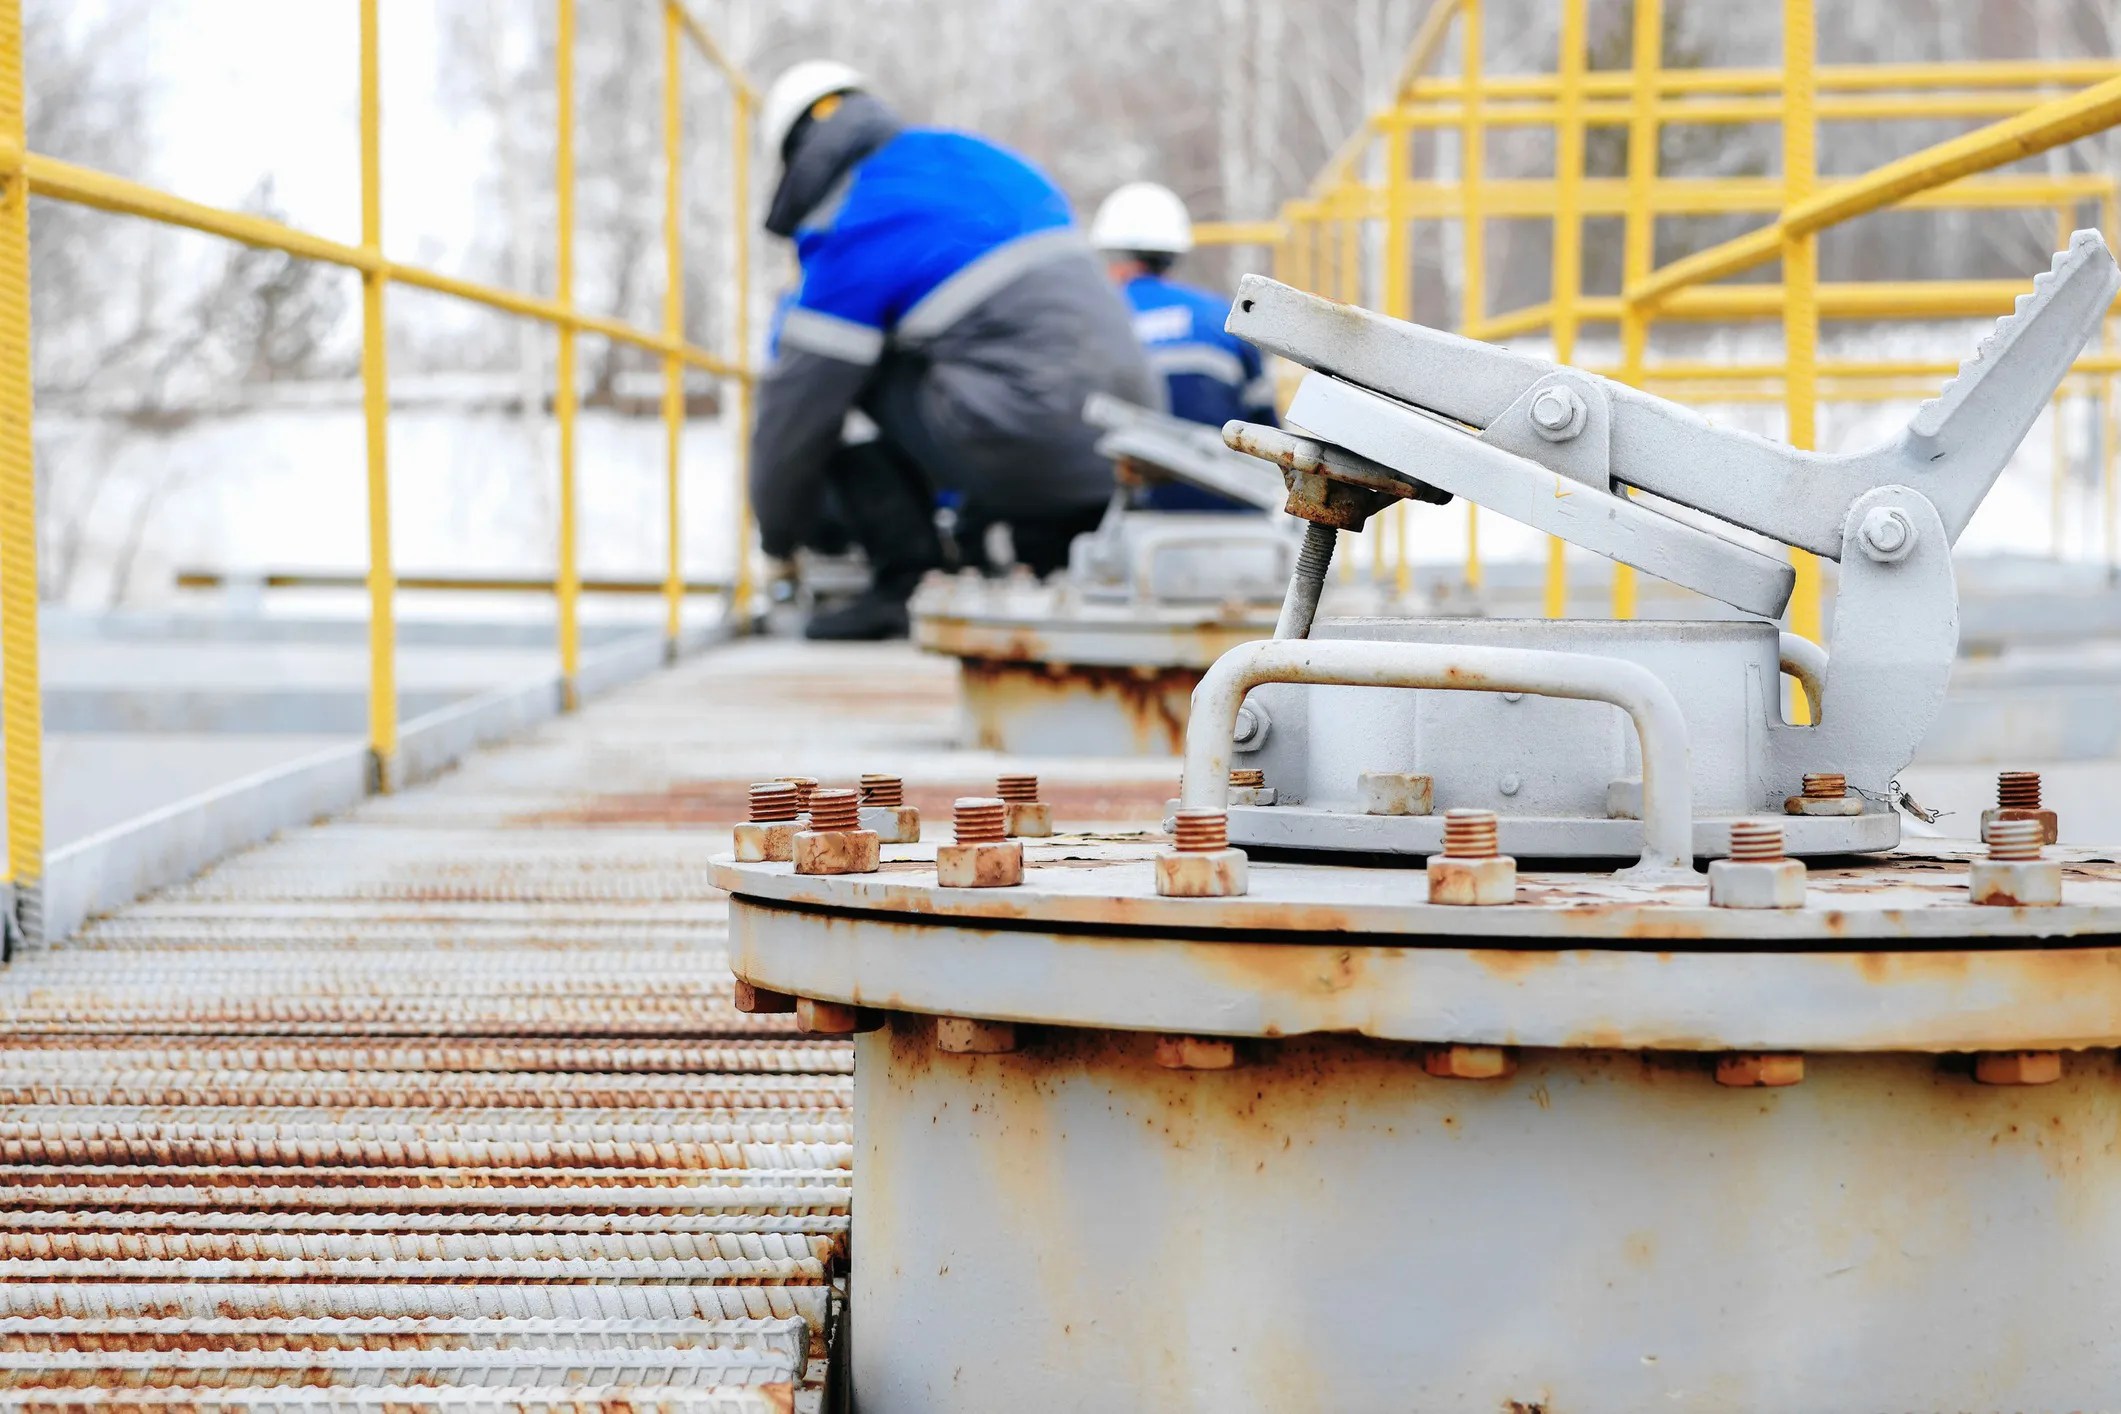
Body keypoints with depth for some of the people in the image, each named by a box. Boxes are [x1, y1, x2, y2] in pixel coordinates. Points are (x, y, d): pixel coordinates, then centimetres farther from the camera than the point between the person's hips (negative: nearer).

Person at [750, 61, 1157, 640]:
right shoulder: (993, 162, 22)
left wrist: (780, 533, 20)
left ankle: (907, 579, 3)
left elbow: (798, 402, 2)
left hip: (1027, 457, -8)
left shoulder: (856, 229, -2)